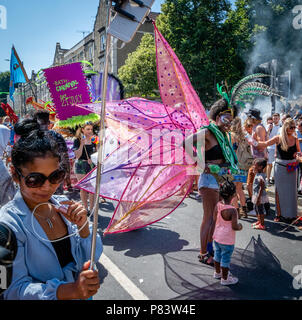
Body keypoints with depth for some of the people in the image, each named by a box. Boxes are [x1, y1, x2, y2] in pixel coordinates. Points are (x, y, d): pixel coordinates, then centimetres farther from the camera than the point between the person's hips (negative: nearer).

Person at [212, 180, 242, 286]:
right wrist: (240, 226, -3)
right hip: (227, 240, -7)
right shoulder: (232, 210, -27)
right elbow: (234, 227, -23)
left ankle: (217, 272, 43)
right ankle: (225, 279, 25)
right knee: (226, 258, 9)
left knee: (218, 255, 23)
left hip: (217, 236, 7)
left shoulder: (218, 205, -7)